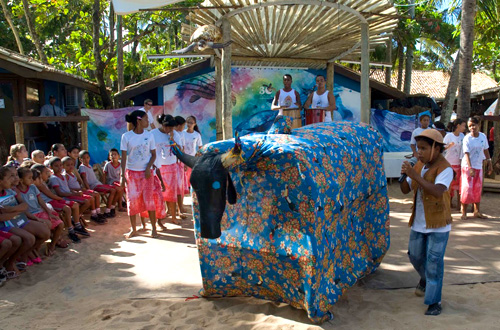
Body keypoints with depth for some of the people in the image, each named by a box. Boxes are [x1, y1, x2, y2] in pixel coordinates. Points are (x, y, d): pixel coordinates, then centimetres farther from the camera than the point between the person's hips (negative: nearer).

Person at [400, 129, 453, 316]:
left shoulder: (444, 168, -18)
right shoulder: (419, 166, 3)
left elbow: (438, 192, -35)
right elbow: (405, 190, 3)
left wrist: (415, 176, -38)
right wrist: (403, 176, -16)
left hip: (438, 224, -7)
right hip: (419, 222, 7)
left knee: (434, 262, -4)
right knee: (415, 256, 18)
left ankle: (434, 302, 8)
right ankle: (425, 279, 47)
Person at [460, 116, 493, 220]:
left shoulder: (483, 136, 1)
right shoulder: (467, 138, -13)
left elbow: (485, 150, 13)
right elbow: (466, 154, -18)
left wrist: (489, 162, 12)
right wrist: (470, 168, -26)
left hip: (479, 166, 5)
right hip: (468, 166, -5)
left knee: (478, 189, 10)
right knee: (467, 189, -5)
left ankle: (477, 211, 21)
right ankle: (464, 212, 5)